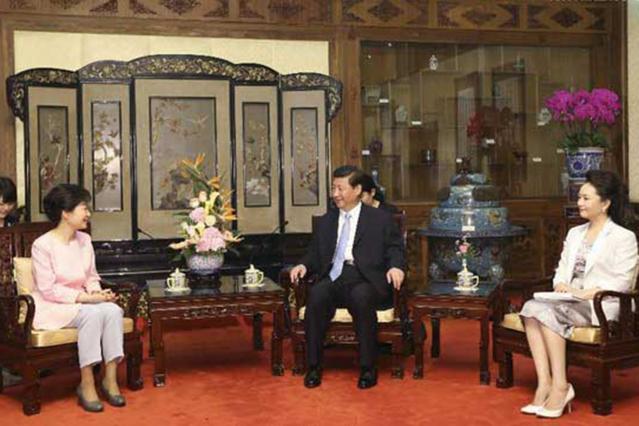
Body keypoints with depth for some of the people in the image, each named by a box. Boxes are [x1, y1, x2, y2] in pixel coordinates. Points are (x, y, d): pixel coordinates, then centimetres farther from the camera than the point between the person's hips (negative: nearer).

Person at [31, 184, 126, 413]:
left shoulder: (84, 240, 8)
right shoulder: (42, 245, -13)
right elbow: (48, 289, -17)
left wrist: (97, 293, -11)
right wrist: (85, 297, -23)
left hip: (81, 302, 6)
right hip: (51, 307, -6)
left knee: (113, 310, -25)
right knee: (92, 313, -33)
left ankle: (110, 378, -21)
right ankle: (86, 384, -25)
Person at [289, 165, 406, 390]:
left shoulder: (380, 219, 14)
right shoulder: (326, 221, 24)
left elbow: (395, 249, 9)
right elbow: (315, 254, 22)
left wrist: (396, 267, -12)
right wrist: (304, 265, 1)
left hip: (365, 280, -3)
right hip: (333, 278, 3)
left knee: (361, 297, -37)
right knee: (315, 295, -31)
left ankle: (368, 368, -24)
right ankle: (313, 366, -21)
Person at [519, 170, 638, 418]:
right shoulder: (575, 233, 24)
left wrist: (587, 293, -18)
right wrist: (561, 285, -4)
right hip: (568, 301, 6)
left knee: (547, 312, -31)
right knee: (531, 308, -26)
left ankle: (560, 386, -25)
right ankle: (544, 384, -32)